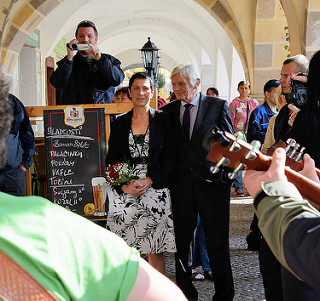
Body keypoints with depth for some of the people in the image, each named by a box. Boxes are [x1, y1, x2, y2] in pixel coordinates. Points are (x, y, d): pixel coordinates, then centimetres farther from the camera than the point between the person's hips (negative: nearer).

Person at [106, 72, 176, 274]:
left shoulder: (162, 120, 5)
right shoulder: (119, 123, 11)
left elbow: (170, 157, 0)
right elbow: (112, 160, 8)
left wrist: (148, 181, -12)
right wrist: (125, 185, -8)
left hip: (155, 191, -1)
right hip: (125, 192, 2)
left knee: (155, 249, 0)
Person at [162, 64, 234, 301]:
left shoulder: (218, 106, 2)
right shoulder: (168, 111, 8)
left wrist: (225, 174, -3)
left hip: (212, 183, -2)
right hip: (181, 185, 3)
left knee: (217, 242, 6)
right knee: (182, 241, 9)